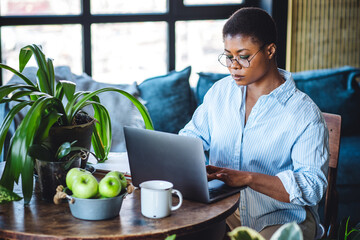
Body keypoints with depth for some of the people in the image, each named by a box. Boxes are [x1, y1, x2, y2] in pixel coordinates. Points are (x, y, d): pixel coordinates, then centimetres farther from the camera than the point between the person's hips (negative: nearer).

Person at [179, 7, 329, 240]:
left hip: (283, 219, -4)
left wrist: (247, 178, -27)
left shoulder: (305, 114, -11)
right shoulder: (220, 91, 8)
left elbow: (313, 187, -17)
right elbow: (193, 135, 18)